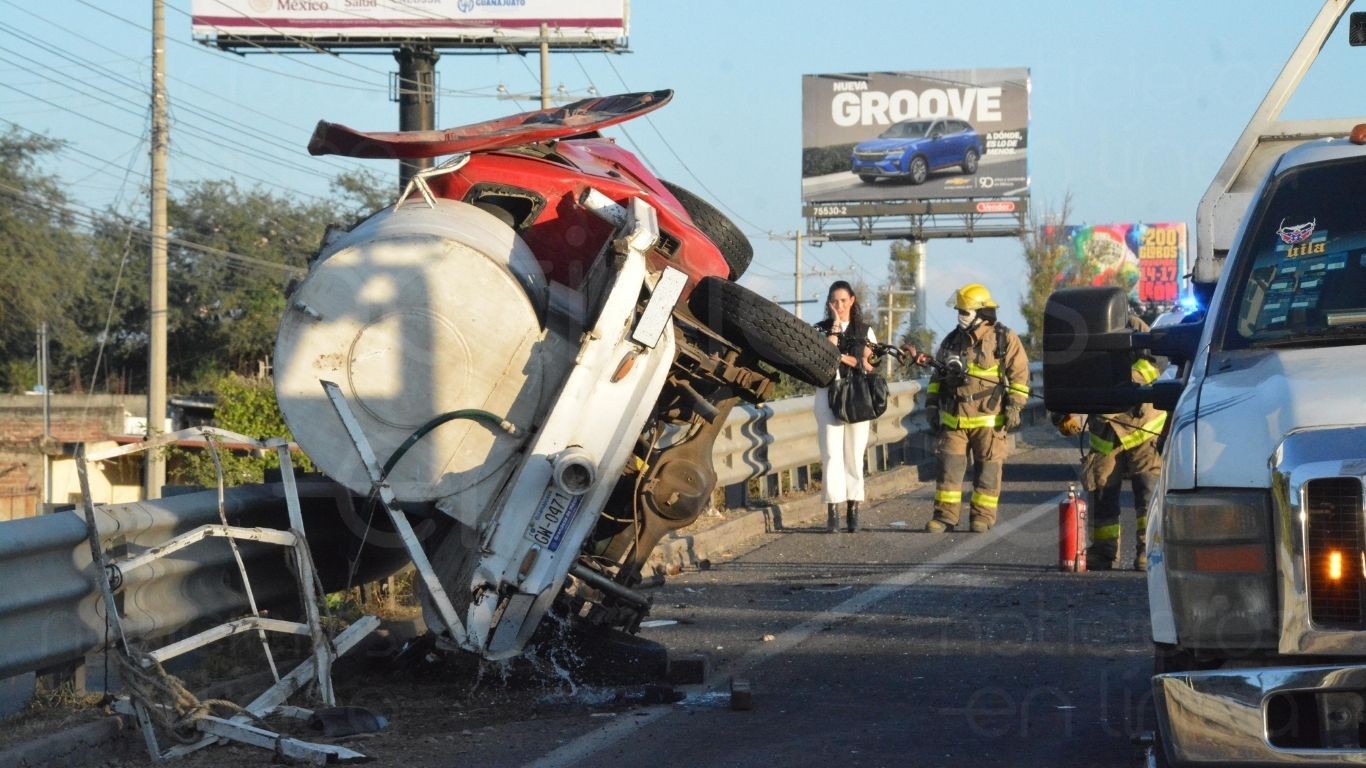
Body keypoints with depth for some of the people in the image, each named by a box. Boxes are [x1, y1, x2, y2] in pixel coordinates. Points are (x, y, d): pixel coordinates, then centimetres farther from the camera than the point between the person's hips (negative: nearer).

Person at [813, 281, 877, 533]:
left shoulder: (864, 330, 12)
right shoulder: (822, 329, 8)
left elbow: (870, 364, 5)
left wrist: (843, 357, -8)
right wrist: (836, 325, -8)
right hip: (829, 392, -1)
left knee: (854, 454, 0)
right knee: (832, 453, -8)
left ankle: (853, 508, 3)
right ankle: (833, 511, -11)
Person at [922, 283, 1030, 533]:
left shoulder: (1005, 339, -1)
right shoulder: (952, 341, 13)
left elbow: (1019, 374, -2)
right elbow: (937, 376, 20)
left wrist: (1014, 407, -9)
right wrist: (932, 405, 14)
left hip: (989, 419, -4)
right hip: (954, 418, 4)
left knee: (987, 468, 1)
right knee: (949, 465, 0)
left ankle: (983, 515, 8)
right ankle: (945, 514, 3)